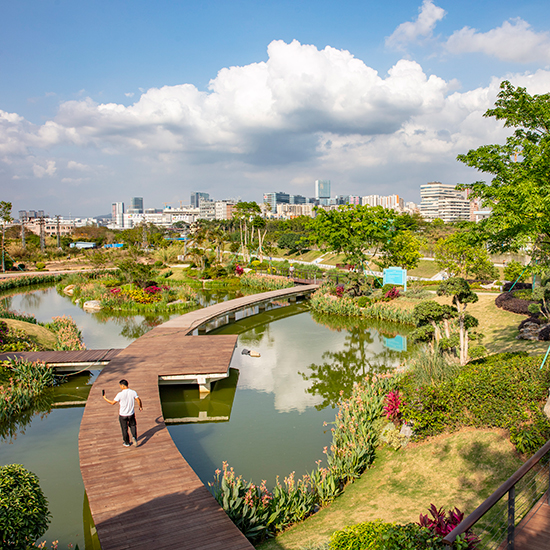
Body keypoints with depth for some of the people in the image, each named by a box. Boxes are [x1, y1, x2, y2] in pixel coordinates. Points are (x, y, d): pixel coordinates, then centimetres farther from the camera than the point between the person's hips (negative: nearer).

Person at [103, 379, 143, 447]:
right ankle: (134, 437, 0)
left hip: (122, 415, -2)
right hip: (131, 414, 2)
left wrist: (104, 398, 2)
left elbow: (113, 403, -11)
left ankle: (127, 443, 29)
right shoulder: (133, 392, -11)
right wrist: (141, 407, 11)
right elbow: (139, 401, -9)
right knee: (133, 425, 23)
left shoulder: (120, 394, -19)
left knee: (124, 429, 15)